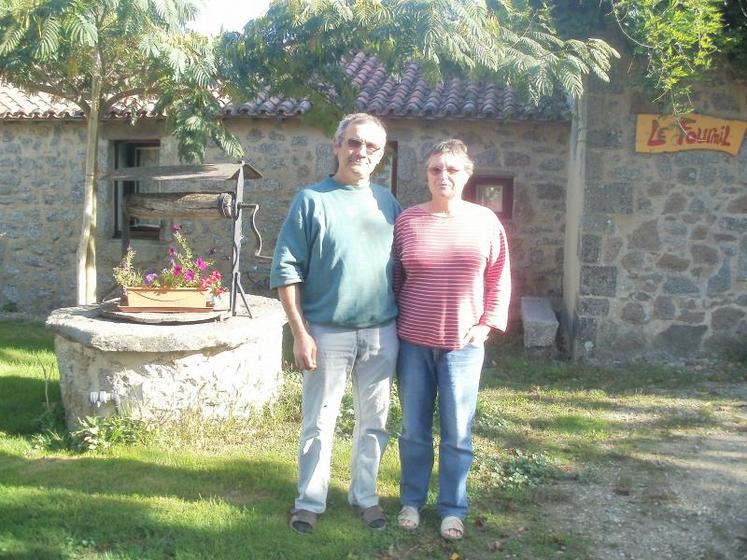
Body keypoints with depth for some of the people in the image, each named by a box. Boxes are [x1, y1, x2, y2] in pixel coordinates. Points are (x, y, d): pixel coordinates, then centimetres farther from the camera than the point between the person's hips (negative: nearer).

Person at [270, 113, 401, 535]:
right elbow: (287, 271, -8)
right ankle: (311, 501, 22)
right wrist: (301, 334, -12)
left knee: (374, 421, 13)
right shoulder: (312, 200, -5)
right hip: (328, 333, -3)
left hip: (381, 334, 4)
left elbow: (402, 266, 13)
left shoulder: (388, 203, 8)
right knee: (319, 423, 7)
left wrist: (400, 323, 7)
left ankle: (365, 495, 29)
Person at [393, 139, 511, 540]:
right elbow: (393, 278, 7)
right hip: (413, 342, 1)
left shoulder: (485, 221, 0)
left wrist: (487, 324, -2)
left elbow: (499, 278, 6)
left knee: (457, 434, 7)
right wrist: (393, 324, 4)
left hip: (463, 344, 0)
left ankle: (453, 508, 22)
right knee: (414, 431, 11)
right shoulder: (407, 221, 0)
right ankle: (411, 500, 28)